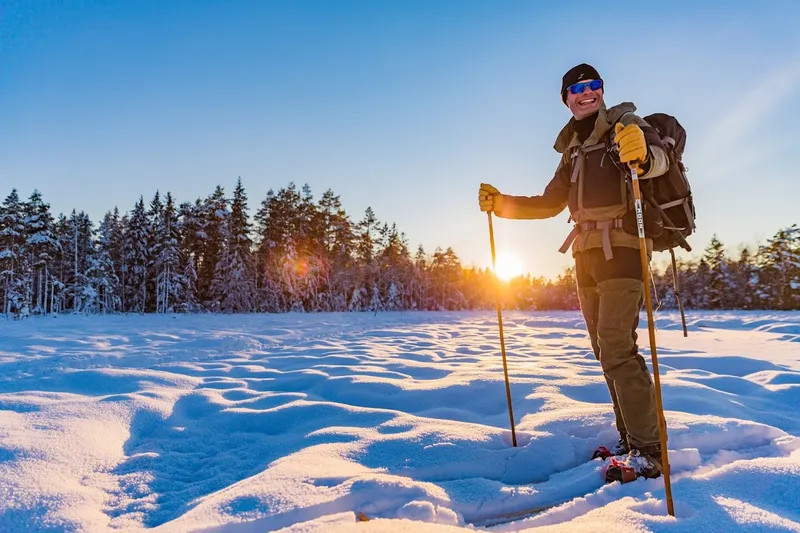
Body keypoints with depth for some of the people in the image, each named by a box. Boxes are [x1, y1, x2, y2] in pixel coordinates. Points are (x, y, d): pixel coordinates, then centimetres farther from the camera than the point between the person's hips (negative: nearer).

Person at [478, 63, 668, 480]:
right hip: (587, 256, 8)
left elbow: (659, 159, -21)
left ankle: (649, 451, -7)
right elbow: (549, 203, 24)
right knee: (607, 353, 8)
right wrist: (500, 203, 15)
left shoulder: (625, 125, 0)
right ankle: (630, 440, 18)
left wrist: (642, 155, -44)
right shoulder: (574, 149, 21)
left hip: (621, 250, -7)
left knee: (617, 351, -16)